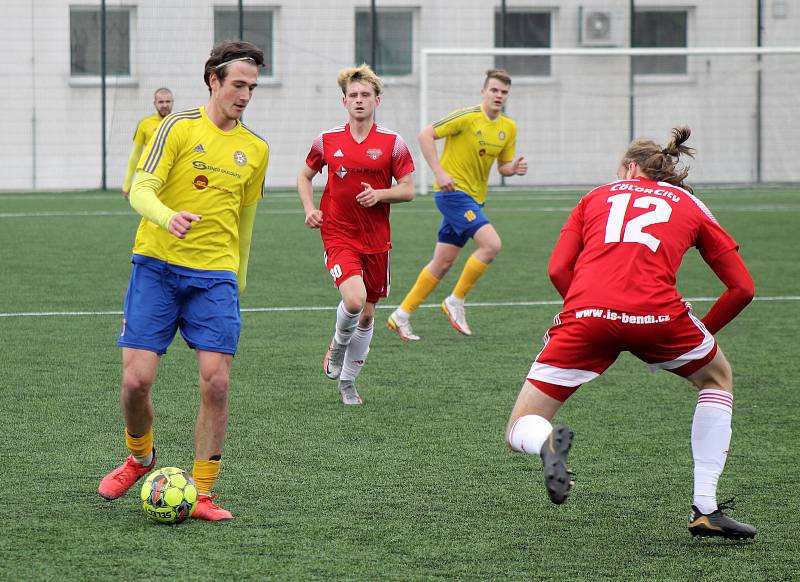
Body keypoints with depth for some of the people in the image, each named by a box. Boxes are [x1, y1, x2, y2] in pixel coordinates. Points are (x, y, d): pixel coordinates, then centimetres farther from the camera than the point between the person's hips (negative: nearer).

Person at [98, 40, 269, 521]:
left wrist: (237, 283, 22)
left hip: (215, 276, 3)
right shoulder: (180, 128, -4)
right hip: (157, 265, -3)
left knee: (217, 382, -9)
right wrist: (167, 217, -34)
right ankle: (140, 458, 23)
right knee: (136, 378, -7)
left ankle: (202, 494, 1)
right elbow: (141, 189, -12)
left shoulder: (256, 149, 11)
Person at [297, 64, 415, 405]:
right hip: (338, 235, -2)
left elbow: (408, 190, 2)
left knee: (368, 313, 10)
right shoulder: (327, 140, 0)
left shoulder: (393, 143, -2)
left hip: (376, 240, 2)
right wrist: (310, 208, -1)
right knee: (354, 299, -25)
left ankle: (347, 381, 28)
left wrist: (379, 194, -17)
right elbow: (305, 176, 15)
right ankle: (338, 346, 7)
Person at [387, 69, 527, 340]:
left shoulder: (508, 128, 8)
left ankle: (402, 315, 17)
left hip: (474, 198, 8)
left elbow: (503, 165, 16)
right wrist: (439, 172, -22)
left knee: (443, 262, 9)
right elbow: (425, 135, -14)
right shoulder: (467, 117, -14)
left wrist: (514, 168, -7)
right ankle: (456, 301, -6)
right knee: (491, 244, -20)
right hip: (453, 192, -8)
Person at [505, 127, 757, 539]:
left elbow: (558, 269, 14)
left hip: (586, 312, 0)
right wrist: (703, 333, 32)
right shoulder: (690, 205, 26)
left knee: (520, 432, 13)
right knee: (717, 378, 32)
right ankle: (705, 509, 21)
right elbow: (742, 288, 21)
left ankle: (548, 443, -28)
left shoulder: (598, 196, 28)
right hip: (655, 312, 0)